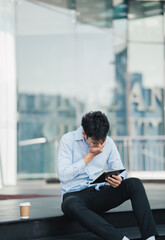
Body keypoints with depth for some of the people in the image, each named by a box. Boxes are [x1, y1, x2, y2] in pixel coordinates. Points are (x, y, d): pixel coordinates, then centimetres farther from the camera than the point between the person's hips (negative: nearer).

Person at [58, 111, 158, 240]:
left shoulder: (108, 142, 6)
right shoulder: (68, 140, -6)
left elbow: (120, 170, 10)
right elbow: (63, 175, -14)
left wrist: (119, 180, -16)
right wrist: (90, 155, -14)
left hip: (99, 193, 4)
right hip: (74, 195, -4)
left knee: (134, 183, -21)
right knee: (71, 205, -42)